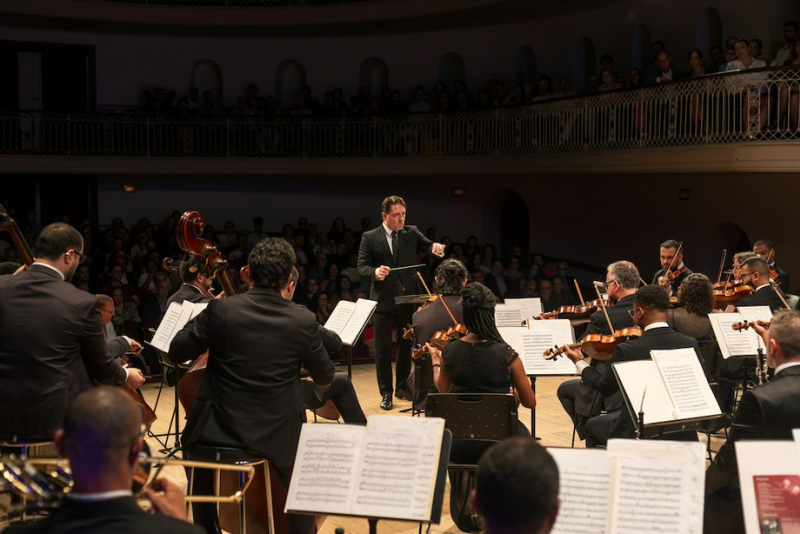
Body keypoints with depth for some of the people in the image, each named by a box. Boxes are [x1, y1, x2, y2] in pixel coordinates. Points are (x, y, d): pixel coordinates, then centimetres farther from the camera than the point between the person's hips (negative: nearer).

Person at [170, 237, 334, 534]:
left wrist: (203, 317, 12)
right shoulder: (304, 321, -9)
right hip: (277, 435, -1)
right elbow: (325, 378, 6)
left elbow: (177, 352, 0)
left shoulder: (221, 309, -11)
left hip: (219, 428, 1)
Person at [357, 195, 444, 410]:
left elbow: (428, 246, -6)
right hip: (382, 301, -3)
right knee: (383, 348, 3)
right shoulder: (370, 238, -3)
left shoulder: (411, 233, 4)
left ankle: (402, 387, 28)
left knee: (406, 345, 13)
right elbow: (361, 267, -6)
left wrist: (436, 247, -29)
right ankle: (386, 393, 13)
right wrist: (375, 272, -27)